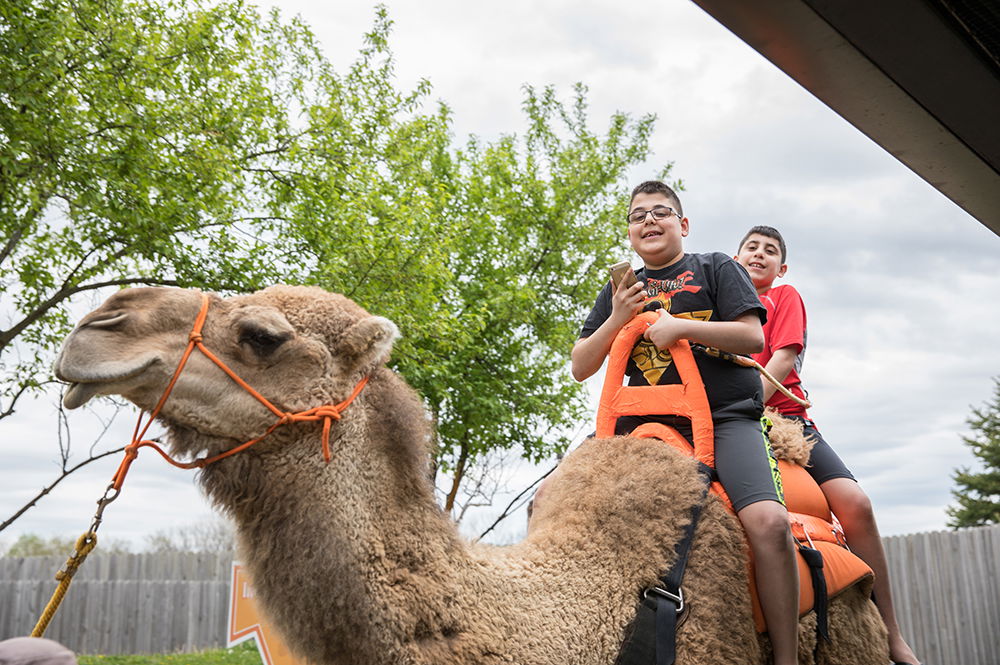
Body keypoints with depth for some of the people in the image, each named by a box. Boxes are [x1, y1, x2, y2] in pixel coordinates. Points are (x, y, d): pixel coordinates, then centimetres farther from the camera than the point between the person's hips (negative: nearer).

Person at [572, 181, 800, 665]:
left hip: (725, 418, -3)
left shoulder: (716, 269, 11)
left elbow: (753, 337, -1)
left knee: (768, 520, -28)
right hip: (643, 422, 4)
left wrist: (680, 326, -11)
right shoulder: (619, 291, 20)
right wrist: (616, 318, -1)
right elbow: (580, 368, 14)